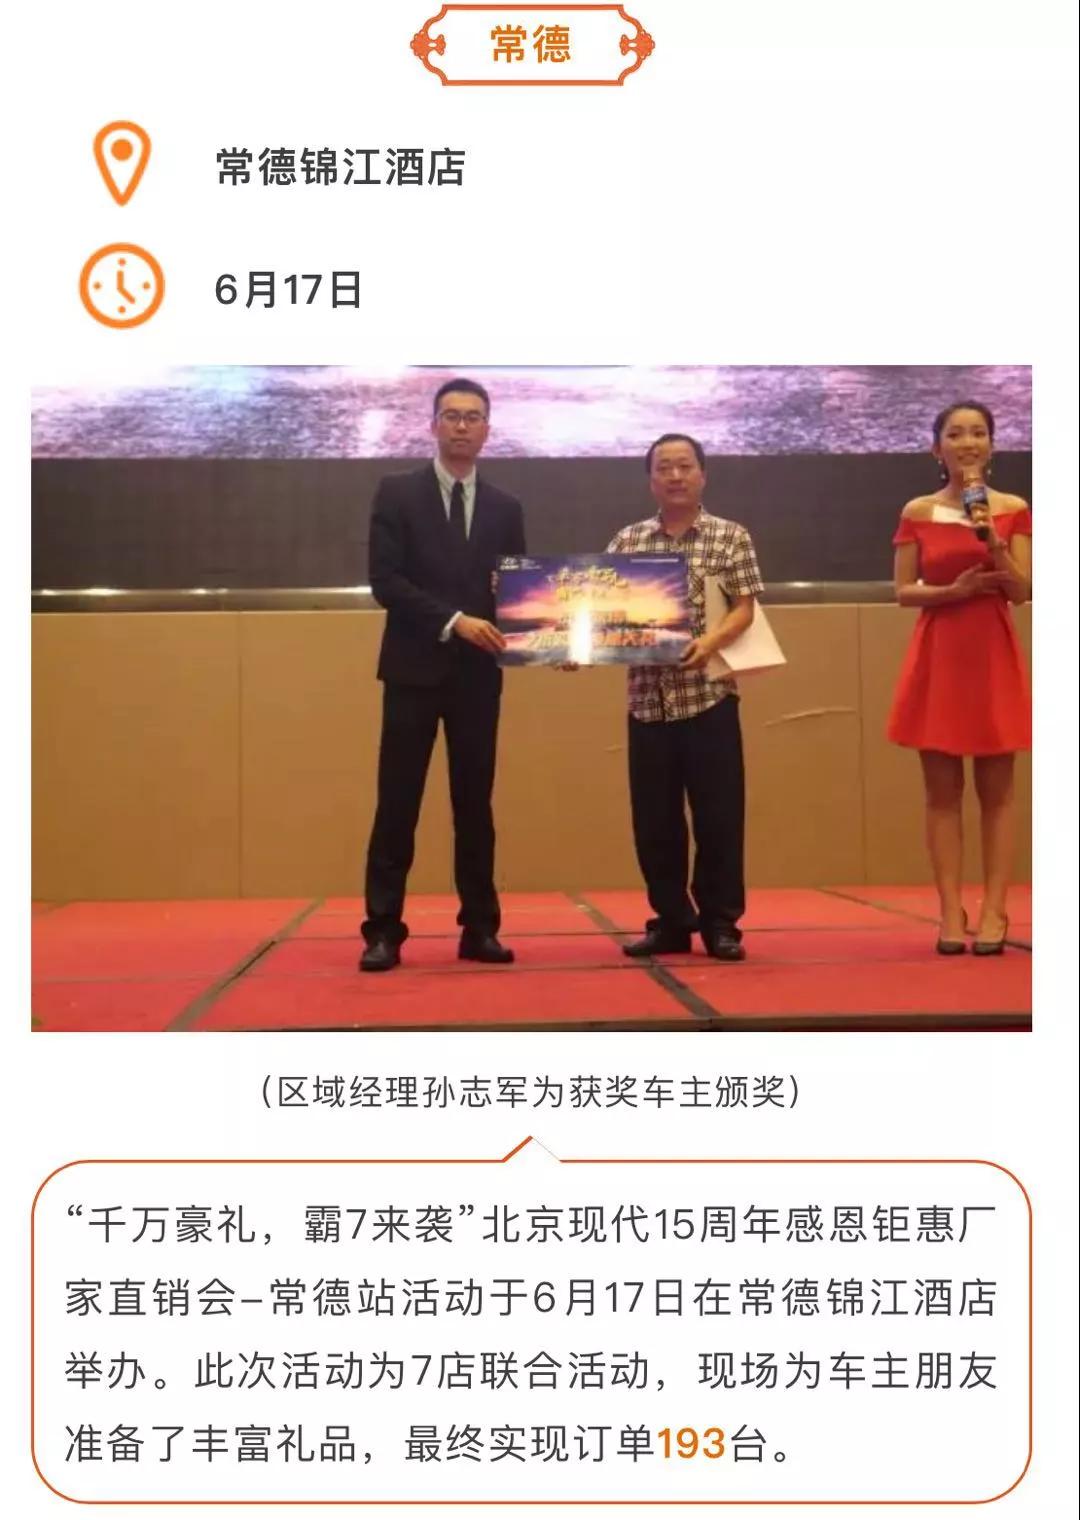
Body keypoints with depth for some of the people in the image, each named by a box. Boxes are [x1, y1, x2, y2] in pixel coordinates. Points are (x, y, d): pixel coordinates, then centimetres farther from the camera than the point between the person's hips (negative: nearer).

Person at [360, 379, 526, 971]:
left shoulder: (505, 508, 12)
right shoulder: (397, 493, 1)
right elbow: (385, 581, -8)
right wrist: (452, 621, -18)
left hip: (478, 674, 3)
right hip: (414, 668, -3)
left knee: (475, 803, 6)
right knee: (398, 803, -1)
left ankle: (479, 927, 12)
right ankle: (384, 929, 4)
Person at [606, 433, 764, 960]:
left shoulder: (731, 537, 4)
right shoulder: (626, 541, 11)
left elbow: (744, 609, -3)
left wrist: (712, 640, -21)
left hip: (708, 694, -3)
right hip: (647, 697, 3)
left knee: (718, 815, -1)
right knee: (654, 819, 6)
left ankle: (720, 922, 11)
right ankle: (670, 921, 18)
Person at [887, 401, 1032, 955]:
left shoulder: (1013, 510, 3)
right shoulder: (917, 513, 4)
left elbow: (1021, 591, -3)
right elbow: (905, 592, 2)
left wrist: (995, 543, -18)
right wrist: (953, 589, -14)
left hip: (993, 655, 0)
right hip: (937, 656, 0)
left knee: (996, 791, 1)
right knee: (942, 793, 1)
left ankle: (994, 912, 5)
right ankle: (950, 913, 5)